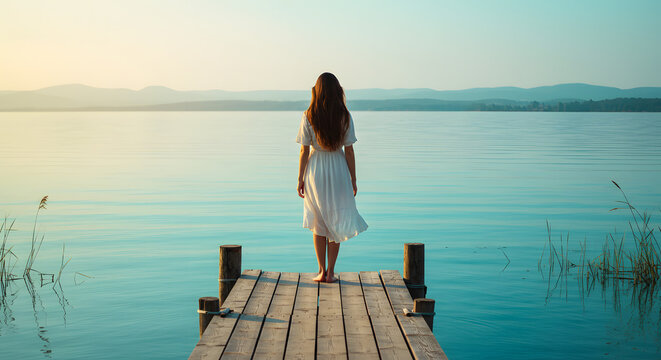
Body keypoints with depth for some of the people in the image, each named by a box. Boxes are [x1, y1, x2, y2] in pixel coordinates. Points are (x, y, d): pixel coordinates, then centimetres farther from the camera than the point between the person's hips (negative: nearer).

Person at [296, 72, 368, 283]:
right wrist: (353, 180, 4)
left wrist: (300, 179, 1)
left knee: (318, 222, 13)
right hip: (338, 171, 0)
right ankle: (331, 272, 12)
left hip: (315, 171, 0)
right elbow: (349, 151, -4)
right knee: (336, 222, 11)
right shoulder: (345, 117, -7)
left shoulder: (308, 116, -8)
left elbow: (304, 151, -7)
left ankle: (322, 271, 12)